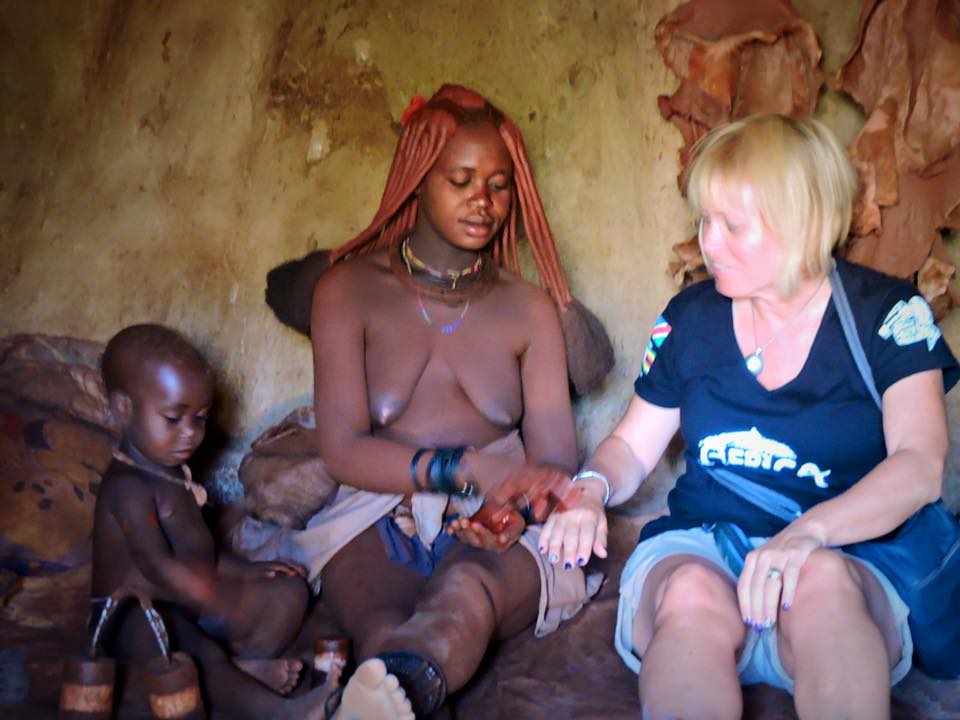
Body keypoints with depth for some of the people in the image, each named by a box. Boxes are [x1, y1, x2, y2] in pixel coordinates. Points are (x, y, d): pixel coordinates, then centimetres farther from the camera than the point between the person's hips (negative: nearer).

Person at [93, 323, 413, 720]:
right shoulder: (128, 486, -16)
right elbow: (157, 567, -23)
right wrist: (221, 605, -23)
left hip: (191, 602, 10)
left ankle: (246, 666, -28)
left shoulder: (172, 471, 15)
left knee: (288, 591, -1)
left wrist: (243, 571, 8)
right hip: (136, 616, -10)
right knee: (202, 655, -40)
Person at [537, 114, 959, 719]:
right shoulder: (692, 317, 9)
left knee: (821, 582, -37)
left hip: (845, 563, -1)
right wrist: (592, 487, -9)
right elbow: (633, 445, 16)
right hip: (694, 548, 2)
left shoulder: (887, 313, 0)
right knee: (693, 596, -34)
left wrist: (810, 533, -30)